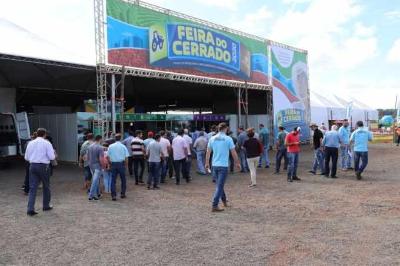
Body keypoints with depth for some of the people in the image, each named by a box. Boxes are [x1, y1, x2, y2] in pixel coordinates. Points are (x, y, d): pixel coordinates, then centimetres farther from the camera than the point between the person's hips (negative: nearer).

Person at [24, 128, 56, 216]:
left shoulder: (30, 143, 8)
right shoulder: (46, 143, -5)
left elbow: (26, 157, 12)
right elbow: (51, 157, -11)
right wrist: (54, 154, 11)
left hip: (32, 166, 3)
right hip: (43, 166, -3)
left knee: (32, 187, 2)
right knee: (46, 186, 14)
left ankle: (30, 209, -7)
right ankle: (46, 206, 25)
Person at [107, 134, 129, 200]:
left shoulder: (110, 146, 2)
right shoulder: (123, 146, -2)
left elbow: (108, 156, 1)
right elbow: (126, 158, -4)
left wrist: (111, 163, 13)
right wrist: (126, 165, 8)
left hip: (113, 164, 1)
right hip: (121, 164, -1)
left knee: (113, 180, 4)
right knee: (123, 179, 14)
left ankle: (113, 195, -1)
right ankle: (123, 194, 19)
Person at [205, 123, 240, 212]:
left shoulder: (212, 139, 3)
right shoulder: (228, 139, -8)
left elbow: (208, 152, 7)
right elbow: (233, 153, -4)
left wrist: (207, 163, 18)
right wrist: (237, 163, 8)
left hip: (215, 165, 5)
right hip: (223, 165, -5)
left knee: (219, 184, 20)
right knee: (219, 186, -1)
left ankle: (224, 201, 35)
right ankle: (214, 206, -2)